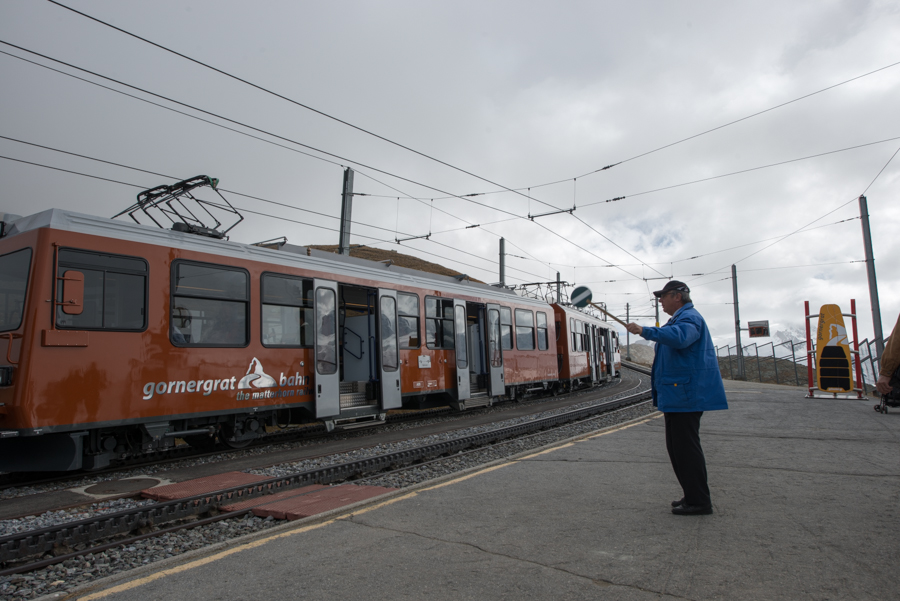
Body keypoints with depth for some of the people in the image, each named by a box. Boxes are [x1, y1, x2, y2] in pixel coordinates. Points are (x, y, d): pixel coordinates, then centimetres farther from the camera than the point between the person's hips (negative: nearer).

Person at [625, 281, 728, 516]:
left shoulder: (689, 317, -15)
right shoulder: (681, 317, 21)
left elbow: (678, 337, -36)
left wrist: (644, 331, -35)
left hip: (686, 395, -11)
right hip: (678, 394, 11)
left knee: (686, 447, -6)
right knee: (677, 447, 16)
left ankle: (699, 501, 3)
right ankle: (693, 496, 25)